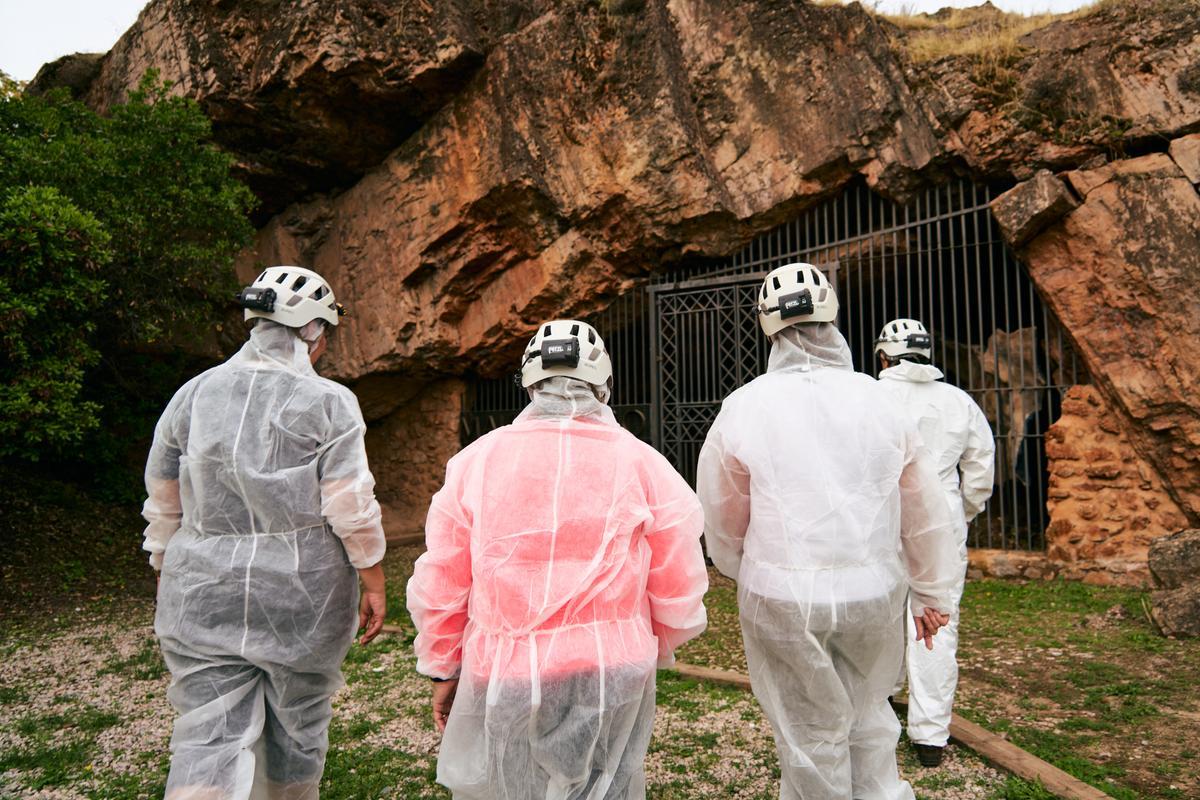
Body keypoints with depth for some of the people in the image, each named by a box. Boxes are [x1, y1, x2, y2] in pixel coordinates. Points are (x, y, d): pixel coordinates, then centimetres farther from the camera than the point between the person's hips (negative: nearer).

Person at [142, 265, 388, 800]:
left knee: (209, 738, 8)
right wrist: (374, 585, 0)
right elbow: (353, 510, -11)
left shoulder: (193, 395, 2)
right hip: (303, 595, -2)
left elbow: (163, 505, 9)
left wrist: (167, 577, 21)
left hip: (203, 595, 3)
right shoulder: (327, 402, -10)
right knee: (297, 727, 17)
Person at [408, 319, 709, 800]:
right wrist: (657, 650, 17)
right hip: (612, 672, 0)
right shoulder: (642, 463, -7)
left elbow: (439, 587, 0)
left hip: (503, 674, 1)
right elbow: (680, 593, -3)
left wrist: (443, 670, 15)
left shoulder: (476, 459, -5)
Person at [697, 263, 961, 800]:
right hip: (875, 591, 3)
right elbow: (925, 512, 6)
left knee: (811, 732, 14)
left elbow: (722, 519, 1)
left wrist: (745, 576, 20)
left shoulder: (743, 407, -9)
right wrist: (932, 593, 19)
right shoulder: (876, 400, -2)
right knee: (869, 709, 24)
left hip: (782, 595, -2)